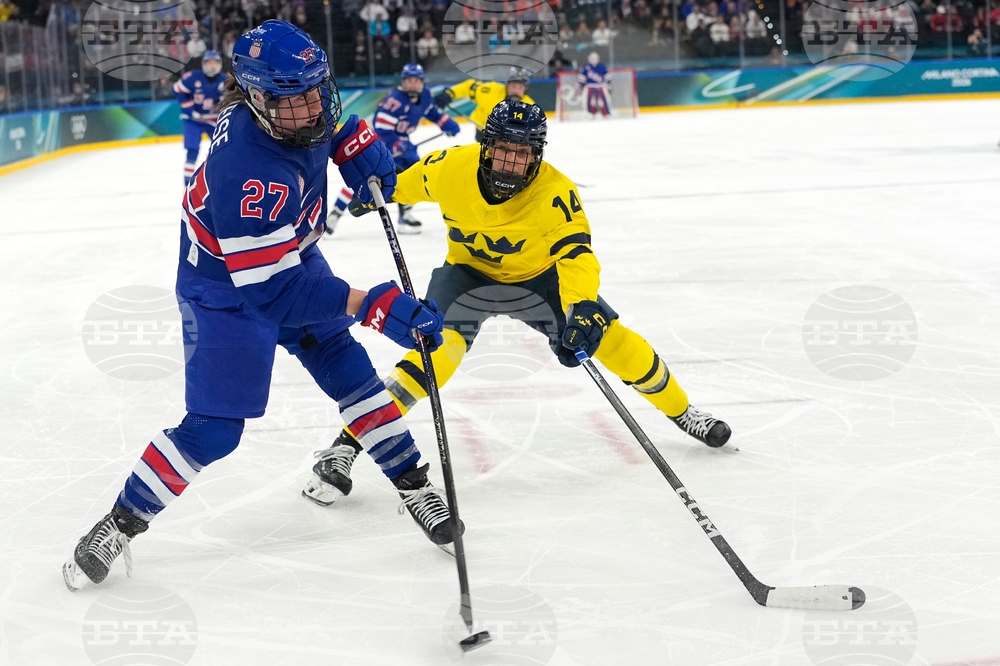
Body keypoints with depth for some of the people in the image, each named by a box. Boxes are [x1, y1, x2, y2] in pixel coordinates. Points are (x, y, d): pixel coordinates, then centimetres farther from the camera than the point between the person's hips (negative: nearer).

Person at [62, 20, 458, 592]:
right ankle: (121, 523, 10)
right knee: (214, 428, -7)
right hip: (226, 291, -7)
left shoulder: (299, 108, -17)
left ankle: (412, 481, 23)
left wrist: (355, 142, -6)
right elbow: (272, 288, -38)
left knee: (349, 370, 8)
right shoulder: (246, 174, -40)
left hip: (290, 257, 7)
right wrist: (371, 305, -41)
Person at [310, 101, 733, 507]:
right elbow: (409, 182, -1)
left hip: (536, 275, 1)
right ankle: (347, 444, -25)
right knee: (441, 347, -26)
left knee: (605, 334, -11)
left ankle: (680, 411, 15)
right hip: (468, 273, 0)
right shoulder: (449, 168, -24)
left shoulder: (555, 192, -30)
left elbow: (576, 255, -37)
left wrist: (583, 309, -53)